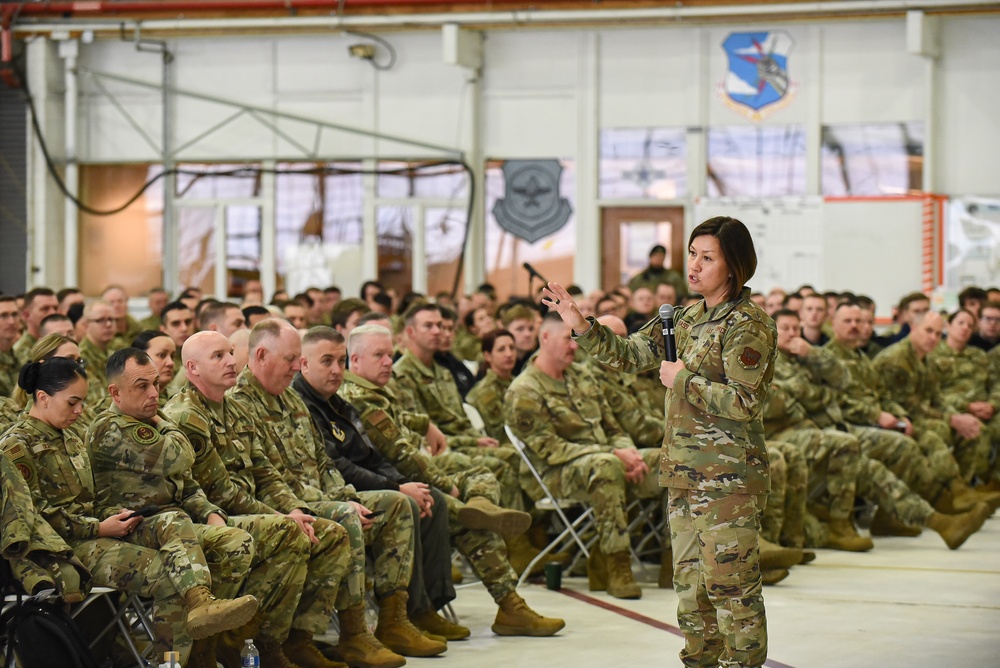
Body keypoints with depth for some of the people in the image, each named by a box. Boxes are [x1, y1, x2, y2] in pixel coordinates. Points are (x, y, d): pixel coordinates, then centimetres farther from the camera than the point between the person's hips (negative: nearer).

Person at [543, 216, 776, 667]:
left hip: (729, 477, -9)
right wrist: (580, 325, 4)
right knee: (690, 584, 14)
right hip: (685, 475, 9)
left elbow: (745, 403, -19)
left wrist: (685, 380, -12)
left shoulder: (748, 325, -11)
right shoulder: (689, 319, 14)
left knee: (731, 585, -6)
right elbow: (628, 355, 17)